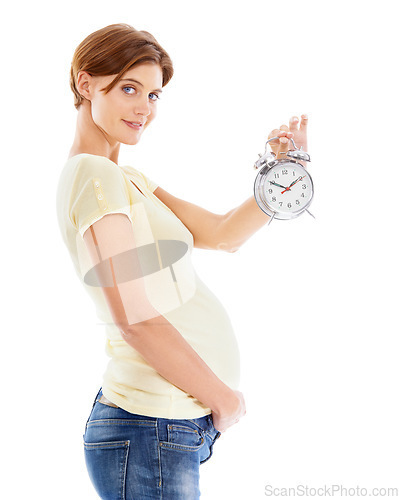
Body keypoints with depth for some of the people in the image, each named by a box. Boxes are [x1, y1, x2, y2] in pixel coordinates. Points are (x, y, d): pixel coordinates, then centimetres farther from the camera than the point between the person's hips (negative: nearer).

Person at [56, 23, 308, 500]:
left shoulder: (126, 177, 14)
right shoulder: (94, 174, -16)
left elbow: (223, 234, 13)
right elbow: (136, 321, -21)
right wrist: (223, 397, -10)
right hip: (155, 435, -9)